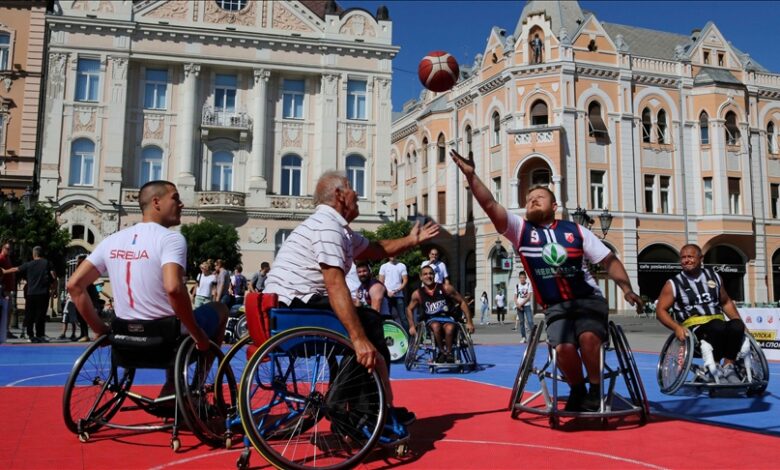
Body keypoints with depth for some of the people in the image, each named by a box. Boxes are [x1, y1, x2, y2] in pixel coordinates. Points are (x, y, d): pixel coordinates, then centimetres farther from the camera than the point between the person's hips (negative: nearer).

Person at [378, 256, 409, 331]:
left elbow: (405, 281, 3)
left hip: (399, 295, -1)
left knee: (402, 316, -4)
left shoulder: (402, 266, 6)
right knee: (394, 316, 1)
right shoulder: (383, 266, 9)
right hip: (388, 296, 1)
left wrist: (397, 290, -9)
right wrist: (387, 292, -6)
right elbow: (381, 282, 7)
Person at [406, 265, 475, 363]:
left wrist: (469, 322, -6)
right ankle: (442, 351, -13)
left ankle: (449, 351, -9)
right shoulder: (418, 294, -4)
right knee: (436, 327, -36)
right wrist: (412, 326, 4)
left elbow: (462, 302, -3)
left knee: (449, 329, -36)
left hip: (448, 318, -1)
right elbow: (409, 309, 14)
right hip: (431, 320, 1)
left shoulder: (445, 288, -9)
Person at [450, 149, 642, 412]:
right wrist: (471, 176, -22)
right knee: (564, 348, -25)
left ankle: (596, 390, -7)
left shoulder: (575, 230, 3)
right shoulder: (520, 229, 2)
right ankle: (577, 391, 5)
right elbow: (490, 205, -11)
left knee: (588, 337, -30)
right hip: (555, 307, 0)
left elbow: (608, 260, 7)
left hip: (588, 300, 0)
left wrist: (626, 287, -7)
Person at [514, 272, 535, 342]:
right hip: (519, 306, 3)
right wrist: (518, 305, -6)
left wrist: (521, 304, -11)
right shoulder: (517, 286, 9)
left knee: (530, 321, -11)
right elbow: (515, 297, 10)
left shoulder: (529, 284, -2)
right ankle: (523, 337, 9)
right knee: (521, 322, 4)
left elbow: (528, 297, -7)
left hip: (527, 305, -3)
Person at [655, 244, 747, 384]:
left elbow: (726, 302, 25)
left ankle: (728, 367, -14)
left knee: (736, 326, -28)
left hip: (719, 325, 4)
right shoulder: (673, 284, 2)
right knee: (718, 326, -34)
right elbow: (661, 310, -1)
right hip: (693, 329, -4)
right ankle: (714, 369, -20)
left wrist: (740, 323, 11)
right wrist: (676, 327, -17)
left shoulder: (713, 277, 15)